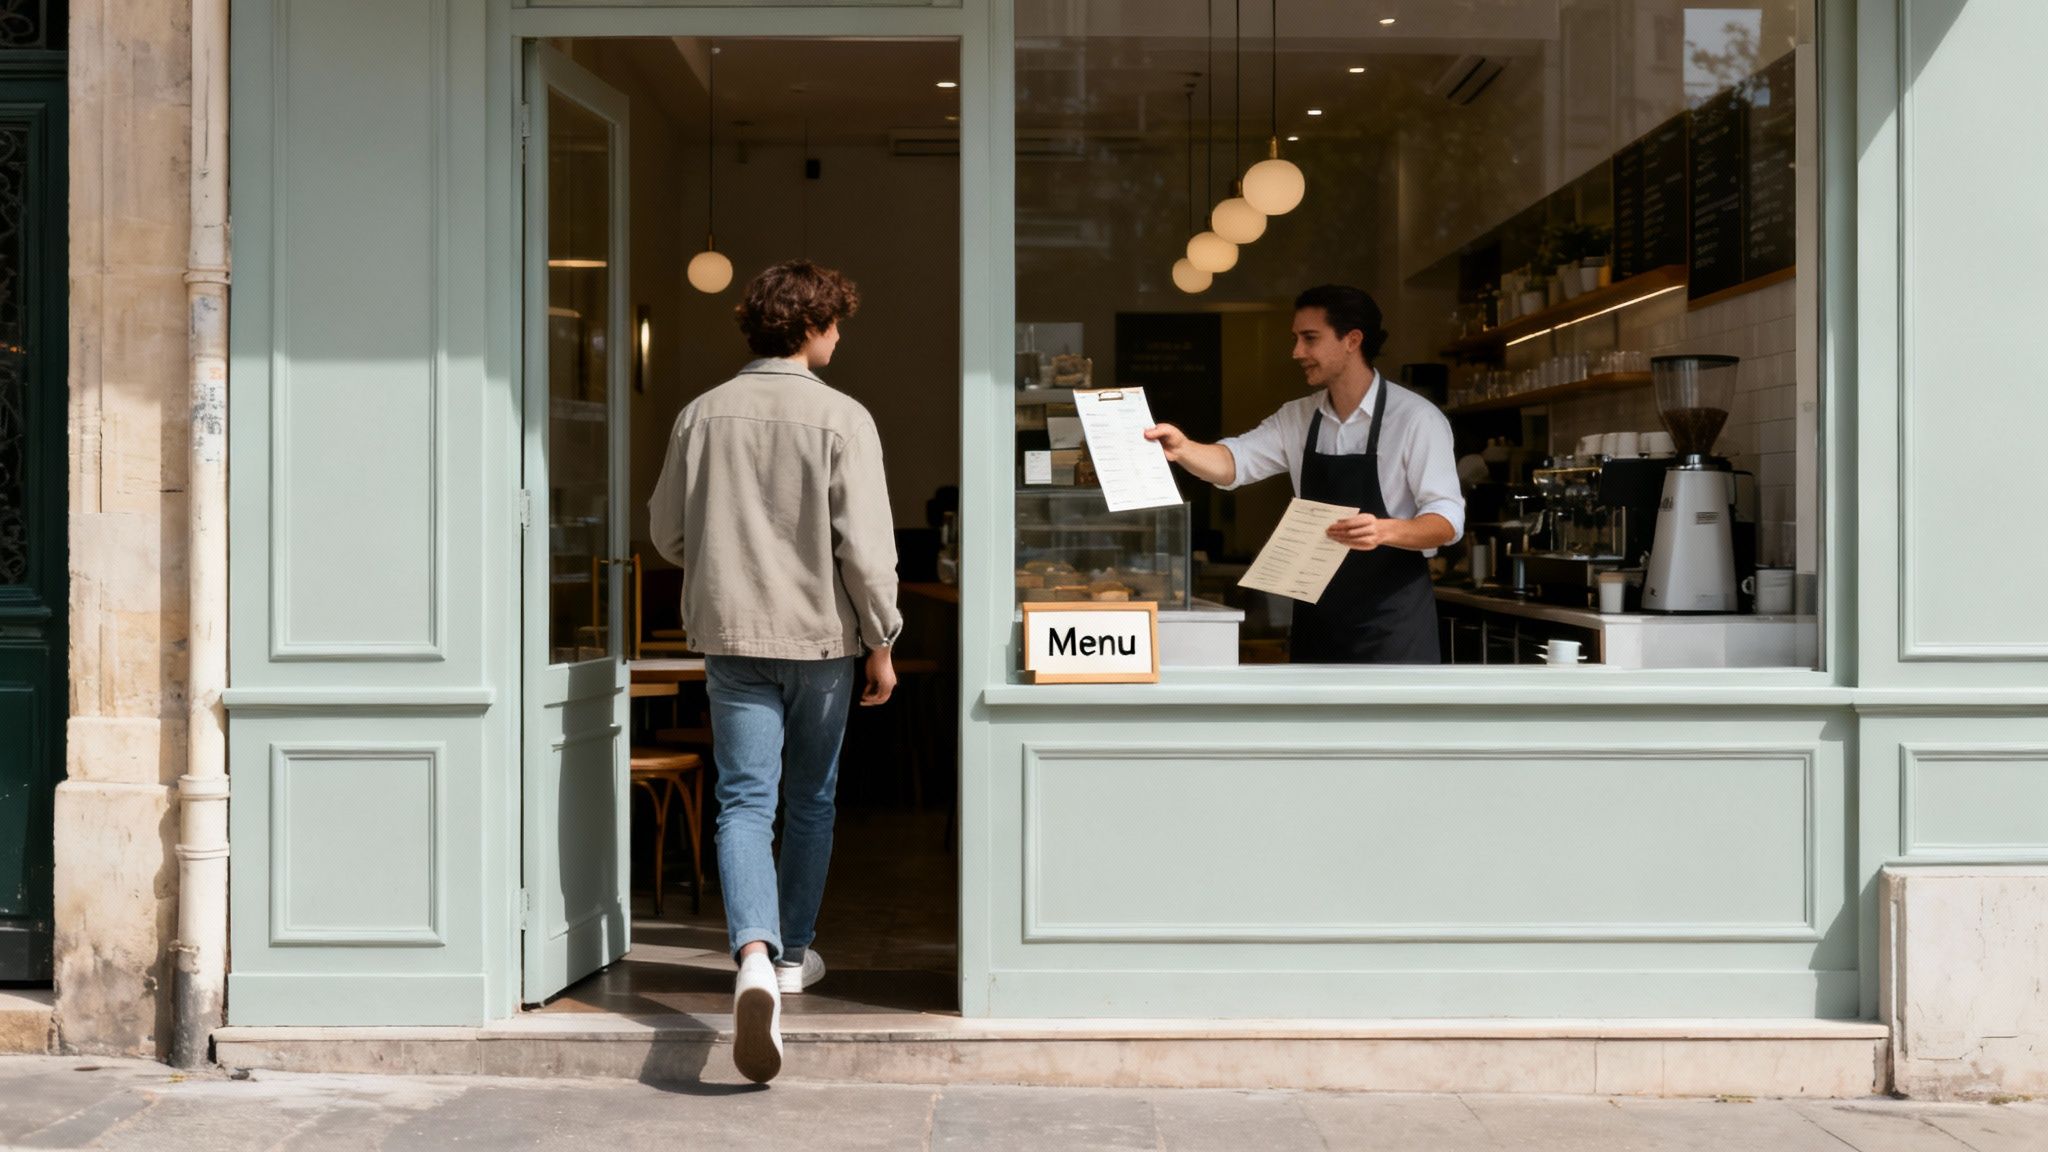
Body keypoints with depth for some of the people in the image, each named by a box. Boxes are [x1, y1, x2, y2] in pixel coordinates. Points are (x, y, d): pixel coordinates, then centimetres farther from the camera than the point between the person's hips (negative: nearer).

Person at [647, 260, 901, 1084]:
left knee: (745, 801, -2)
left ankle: (756, 954, -24)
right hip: (818, 634, -2)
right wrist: (882, 643, -3)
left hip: (730, 635, 2)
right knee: (810, 801, 16)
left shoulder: (701, 415, 3)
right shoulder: (841, 418, -9)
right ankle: (794, 954, 28)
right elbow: (865, 544, -12)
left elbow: (667, 532, 12)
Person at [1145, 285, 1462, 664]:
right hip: (1318, 616, 6)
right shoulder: (1297, 418, 8)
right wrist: (1182, 449, -25)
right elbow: (1235, 462, -4)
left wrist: (1384, 531, -34)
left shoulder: (1416, 418, -9)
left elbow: (1447, 519, -14)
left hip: (1391, 619, -6)